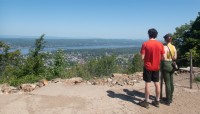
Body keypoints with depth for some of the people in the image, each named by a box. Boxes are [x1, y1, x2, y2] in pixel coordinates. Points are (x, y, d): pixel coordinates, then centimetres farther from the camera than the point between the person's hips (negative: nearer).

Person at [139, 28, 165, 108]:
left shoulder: (145, 44, -12)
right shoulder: (160, 44, -1)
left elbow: (142, 57, -14)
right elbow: (163, 57, 1)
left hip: (148, 67, -4)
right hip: (156, 67, 4)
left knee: (147, 83, 3)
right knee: (157, 83, 12)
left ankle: (146, 102, 12)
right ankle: (157, 101, 23)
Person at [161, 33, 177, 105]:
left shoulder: (165, 47, -15)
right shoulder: (173, 47, 5)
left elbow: (164, 58, -19)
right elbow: (175, 57, 8)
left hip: (166, 65, -7)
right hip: (171, 65, 7)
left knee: (167, 83, -1)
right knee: (171, 82, 15)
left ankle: (168, 101, 8)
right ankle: (170, 98, 28)